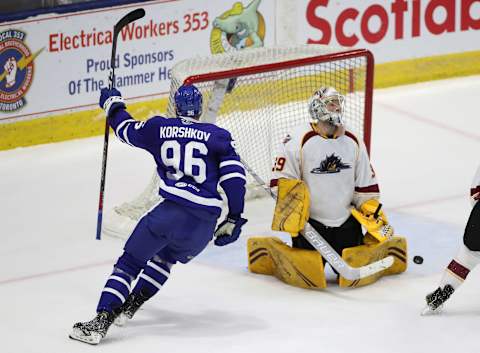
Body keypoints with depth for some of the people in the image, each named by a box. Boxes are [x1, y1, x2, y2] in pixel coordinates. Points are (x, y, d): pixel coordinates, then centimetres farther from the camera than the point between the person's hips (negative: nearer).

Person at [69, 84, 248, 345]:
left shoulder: (159, 128, 11)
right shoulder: (217, 136, 11)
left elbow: (127, 129, 28)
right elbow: (234, 175, 2)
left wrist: (112, 104, 48)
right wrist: (234, 220, 6)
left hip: (173, 212, -3)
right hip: (206, 224, 3)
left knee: (130, 262, 4)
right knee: (165, 256, 31)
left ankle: (101, 321, -11)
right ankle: (130, 306, 26)